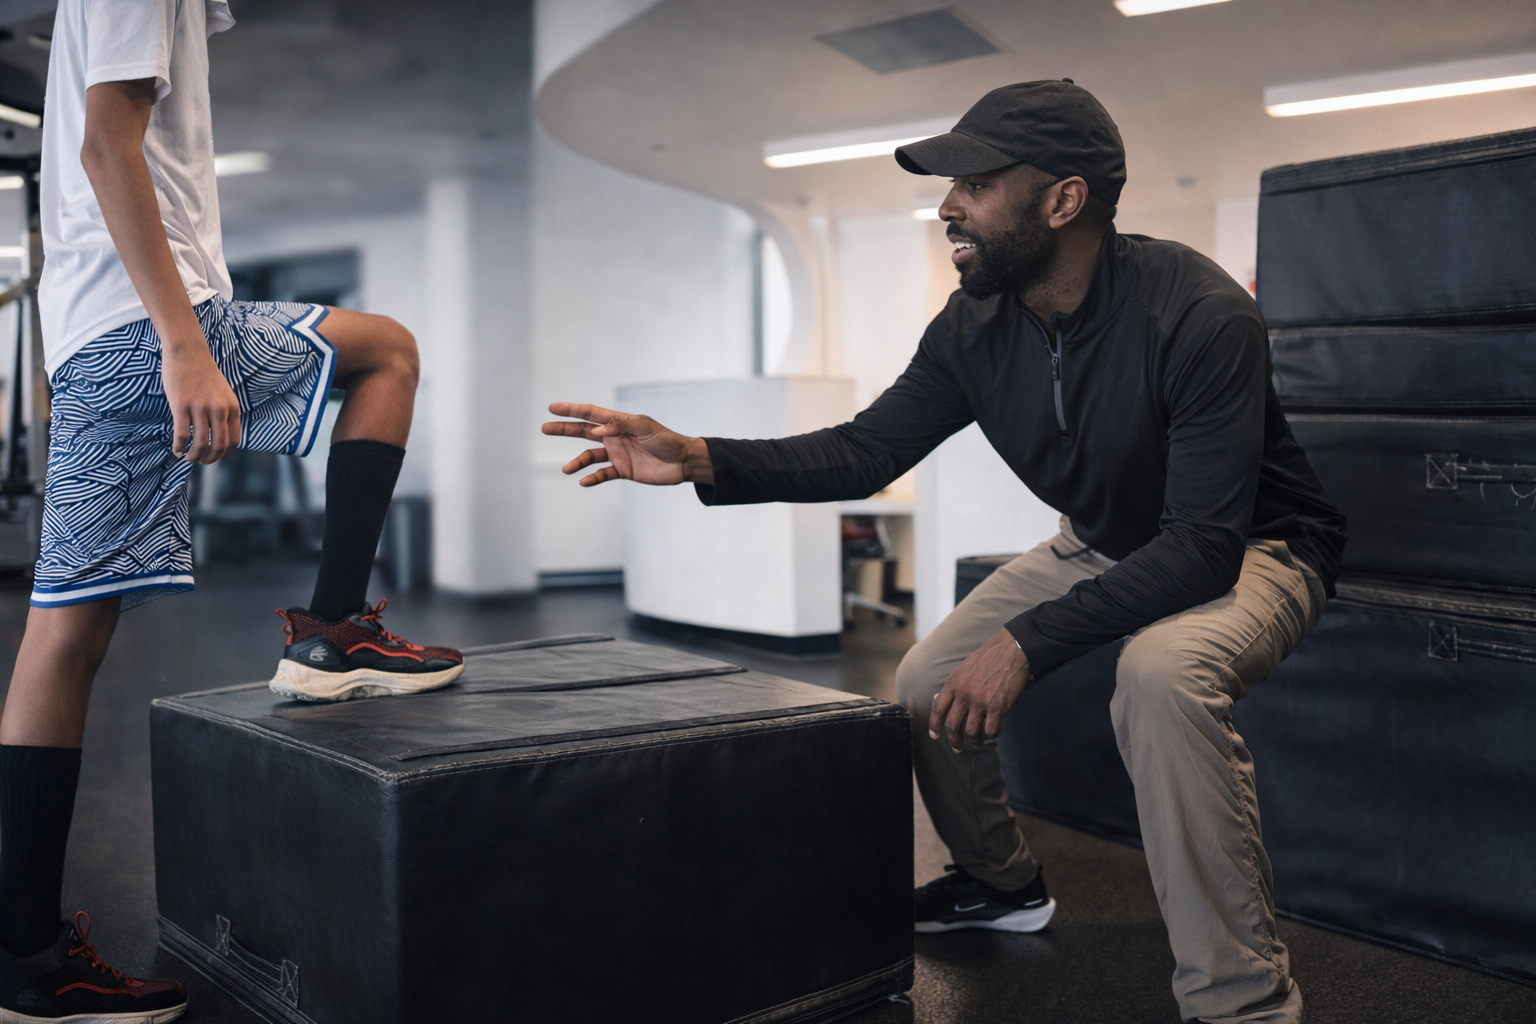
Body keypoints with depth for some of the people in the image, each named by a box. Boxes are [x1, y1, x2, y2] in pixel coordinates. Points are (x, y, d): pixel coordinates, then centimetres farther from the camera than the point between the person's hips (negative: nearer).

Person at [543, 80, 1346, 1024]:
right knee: (927, 685, 2)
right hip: (1105, 544, 7)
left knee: (1162, 670, -39)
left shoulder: (1203, 318, -31)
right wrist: (702, 459, -18)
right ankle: (1003, 883, 31)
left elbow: (1203, 546, -33)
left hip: (1250, 549, -7)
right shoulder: (976, 328, -11)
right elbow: (867, 451, -4)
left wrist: (1026, 641, -38)